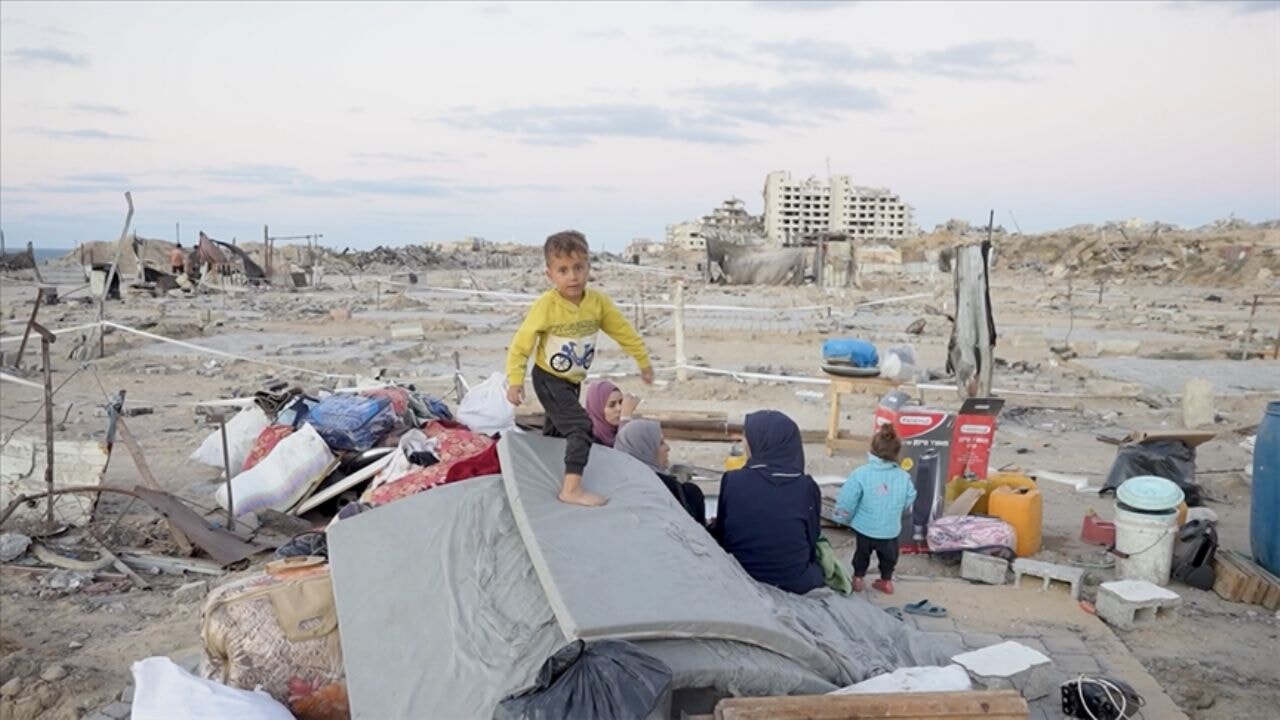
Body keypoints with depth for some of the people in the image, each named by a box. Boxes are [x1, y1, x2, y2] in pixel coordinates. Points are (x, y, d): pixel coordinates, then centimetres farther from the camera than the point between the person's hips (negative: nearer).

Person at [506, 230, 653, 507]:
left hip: (573, 380, 6)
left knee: (556, 430, 24)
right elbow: (521, 343, -21)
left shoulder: (598, 301, -12)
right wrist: (515, 379, -27)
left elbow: (624, 331, -1)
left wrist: (643, 361, 5)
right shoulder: (546, 305, -25)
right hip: (549, 379, -6)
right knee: (581, 427, -20)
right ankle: (572, 489, -18)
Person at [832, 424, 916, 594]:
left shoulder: (861, 474, -21)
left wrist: (842, 517, 3)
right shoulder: (903, 477, -13)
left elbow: (846, 501, -16)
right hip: (891, 529, 2)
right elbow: (909, 501, 1)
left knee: (862, 552, 23)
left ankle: (857, 579, 34)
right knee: (888, 555, 25)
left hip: (865, 527, -1)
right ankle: (886, 581, 39)